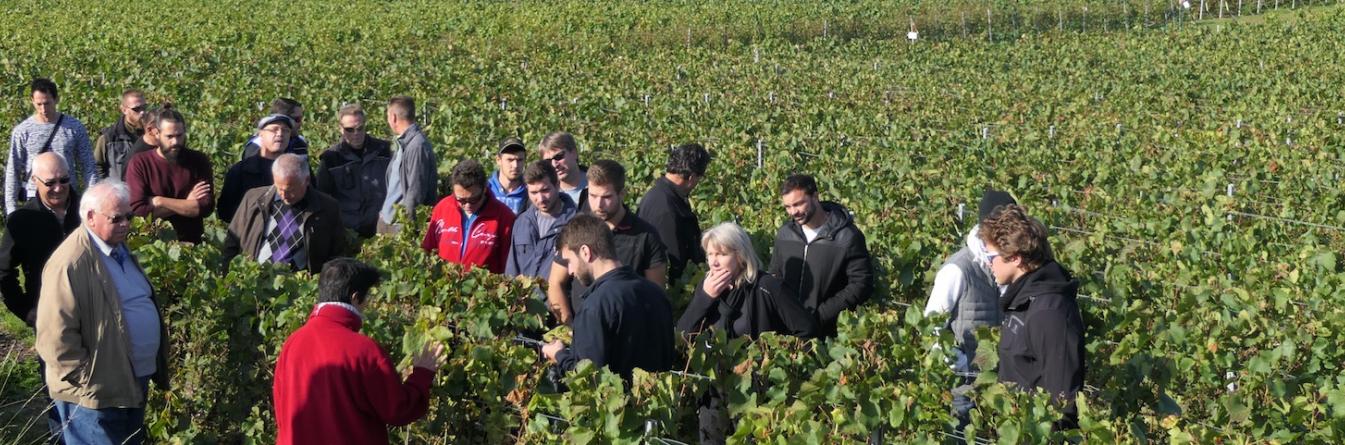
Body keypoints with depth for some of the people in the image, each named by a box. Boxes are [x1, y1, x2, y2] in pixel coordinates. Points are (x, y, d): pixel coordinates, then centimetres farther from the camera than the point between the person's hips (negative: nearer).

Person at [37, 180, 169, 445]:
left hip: (137, 382, 9)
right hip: (97, 394, -9)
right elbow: (56, 337, -24)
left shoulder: (120, 249, 10)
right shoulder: (70, 264, -21)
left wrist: (155, 368, 20)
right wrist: (88, 383, -19)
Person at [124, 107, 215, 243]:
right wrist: (187, 205, -10)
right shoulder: (139, 163, -3)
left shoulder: (199, 161, 2)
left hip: (191, 243, 1)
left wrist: (159, 201, -10)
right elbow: (137, 210, -12)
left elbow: (206, 207, -8)